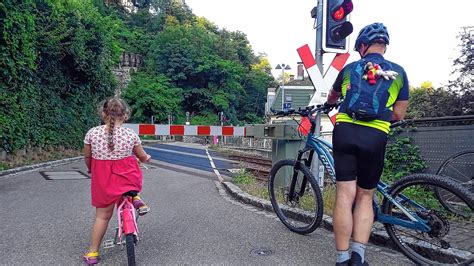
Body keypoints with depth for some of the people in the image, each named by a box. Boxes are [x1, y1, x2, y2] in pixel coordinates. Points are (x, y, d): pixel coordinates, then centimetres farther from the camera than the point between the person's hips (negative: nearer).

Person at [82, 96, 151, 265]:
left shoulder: (92, 133, -7)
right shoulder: (131, 134, -9)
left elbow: (87, 158, 6)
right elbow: (143, 157, 4)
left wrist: (91, 169, 27)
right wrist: (147, 158, 27)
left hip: (103, 179, 2)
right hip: (127, 177, -1)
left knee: (102, 215, 16)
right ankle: (136, 197, 10)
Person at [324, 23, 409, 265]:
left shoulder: (349, 68, 15)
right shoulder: (398, 72, 14)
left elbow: (331, 98, 34)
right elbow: (398, 115, 12)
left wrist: (329, 104, 59)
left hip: (345, 131, 0)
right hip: (375, 136, 0)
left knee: (345, 195, 0)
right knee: (365, 196, 13)